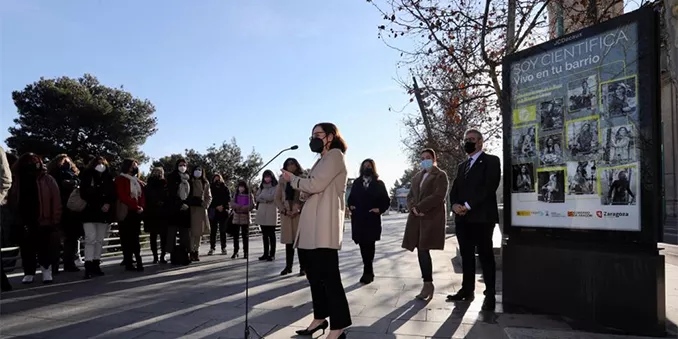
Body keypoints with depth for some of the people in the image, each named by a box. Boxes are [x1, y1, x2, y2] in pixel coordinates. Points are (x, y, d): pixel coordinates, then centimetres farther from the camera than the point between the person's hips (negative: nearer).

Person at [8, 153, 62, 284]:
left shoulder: (47, 180, -3)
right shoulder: (17, 181, 6)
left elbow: (56, 200, -7)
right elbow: (12, 201, 8)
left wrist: (54, 219, -12)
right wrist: (17, 220, 0)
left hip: (44, 221, -3)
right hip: (25, 222, 3)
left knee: (45, 249, 3)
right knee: (27, 250, 9)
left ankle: (47, 272, 11)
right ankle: (28, 273, 19)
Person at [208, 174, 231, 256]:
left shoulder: (225, 188, 7)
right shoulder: (211, 188, 7)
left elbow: (228, 200, 2)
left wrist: (223, 206, -11)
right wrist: (217, 207, -9)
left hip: (223, 212, 0)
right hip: (213, 212, 0)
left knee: (222, 230, 2)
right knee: (213, 230, 0)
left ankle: (223, 248, 7)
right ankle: (212, 248, 6)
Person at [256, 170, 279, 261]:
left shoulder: (275, 187, -1)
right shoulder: (262, 186, 18)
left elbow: (271, 197, -13)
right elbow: (258, 198, 8)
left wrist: (262, 195, 1)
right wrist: (266, 199, -8)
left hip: (271, 213, -6)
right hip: (262, 212, 6)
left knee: (271, 234, -4)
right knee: (264, 234, 8)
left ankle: (272, 254, 0)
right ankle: (266, 253, 14)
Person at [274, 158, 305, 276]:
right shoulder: (282, 180, 12)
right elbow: (277, 198, 10)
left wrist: (299, 209, -14)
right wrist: (284, 210, -4)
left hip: (300, 213, -3)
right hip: (286, 214, 3)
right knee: (288, 241, 6)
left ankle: (303, 267, 0)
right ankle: (288, 266, 13)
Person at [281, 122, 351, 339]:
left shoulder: (335, 155, -2)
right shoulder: (322, 160, 27)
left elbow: (315, 185, -14)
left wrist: (292, 179, 1)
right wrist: (299, 188, 5)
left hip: (324, 225, -10)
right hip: (311, 225, 10)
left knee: (329, 276, -10)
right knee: (315, 275, 13)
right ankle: (320, 317, 23)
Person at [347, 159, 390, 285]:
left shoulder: (379, 183, 3)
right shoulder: (356, 183, 11)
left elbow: (386, 200, 3)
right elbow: (351, 198, 19)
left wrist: (379, 210, -10)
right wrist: (351, 206, 1)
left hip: (372, 219, -3)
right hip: (358, 219, 3)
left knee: (368, 245, -6)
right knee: (363, 245, 6)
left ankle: (367, 272, -2)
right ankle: (369, 271, 18)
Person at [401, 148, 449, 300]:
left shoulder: (440, 175, 0)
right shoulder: (416, 176, 20)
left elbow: (439, 196, -12)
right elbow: (410, 196, 14)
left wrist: (420, 207, -15)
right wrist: (413, 208, -7)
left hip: (432, 217, -6)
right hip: (417, 218, 6)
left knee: (423, 250, -12)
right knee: (421, 250, 3)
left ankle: (428, 284, -3)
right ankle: (428, 283, 12)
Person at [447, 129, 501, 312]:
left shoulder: (491, 161, 0)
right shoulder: (462, 166, 22)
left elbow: (490, 187, -13)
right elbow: (454, 189, 16)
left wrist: (468, 205, -16)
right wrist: (455, 205, -6)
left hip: (481, 216, -6)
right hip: (462, 218, 6)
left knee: (485, 255, -2)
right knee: (466, 255, 10)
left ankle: (490, 294, 5)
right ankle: (467, 289, 17)